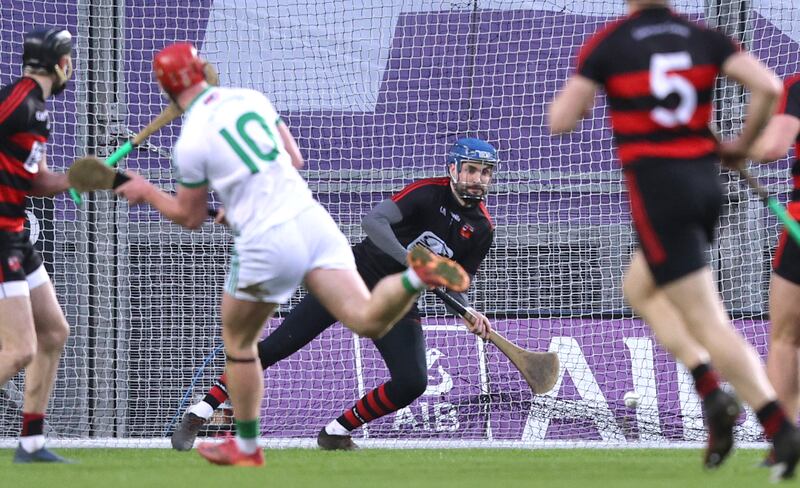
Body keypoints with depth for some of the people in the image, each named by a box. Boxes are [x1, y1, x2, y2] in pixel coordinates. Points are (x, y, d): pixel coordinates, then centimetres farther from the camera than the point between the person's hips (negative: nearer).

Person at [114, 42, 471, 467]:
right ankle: (416, 276, -36)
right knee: (368, 321, -6)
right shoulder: (250, 98, 9)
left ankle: (247, 447, 29)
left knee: (238, 340, 20)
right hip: (311, 219, 4)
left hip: (266, 242, -4)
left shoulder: (190, 142, -6)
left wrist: (145, 191, 22)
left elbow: (190, 217, 5)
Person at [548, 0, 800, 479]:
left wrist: (568, 94, 17)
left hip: (657, 187, -5)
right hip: (706, 183, 5)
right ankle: (712, 392, 10)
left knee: (708, 322, -3)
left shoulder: (607, 45, -4)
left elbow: (561, 121, -6)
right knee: (640, 288, 26)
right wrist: (743, 144, 9)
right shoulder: (704, 39, 5)